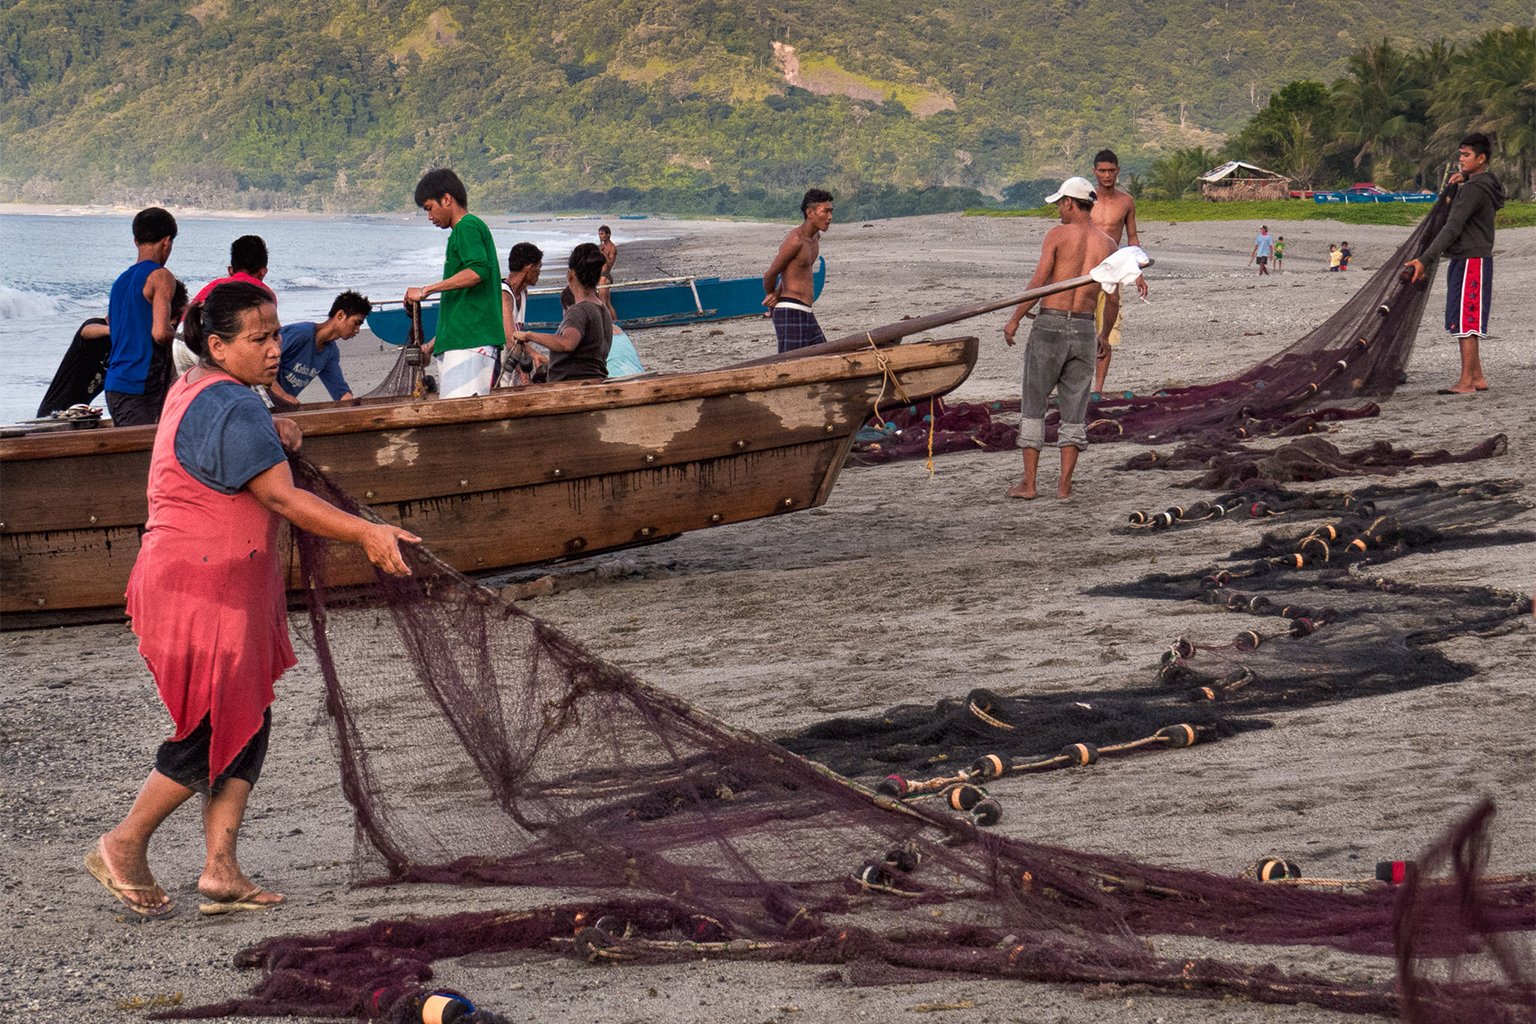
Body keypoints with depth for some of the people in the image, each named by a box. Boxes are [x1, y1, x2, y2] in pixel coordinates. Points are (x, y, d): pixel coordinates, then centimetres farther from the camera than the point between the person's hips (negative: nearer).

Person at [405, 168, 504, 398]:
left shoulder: (468, 227, -4)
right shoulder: (461, 232, 27)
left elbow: (477, 271, -23)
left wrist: (426, 290, -19)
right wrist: (432, 345, 31)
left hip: (471, 343, -10)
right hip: (456, 344, 10)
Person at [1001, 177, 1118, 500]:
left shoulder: (1057, 234, -6)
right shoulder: (1107, 244, 7)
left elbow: (1038, 282, -13)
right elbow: (1113, 300, 9)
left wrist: (1014, 320, -4)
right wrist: (1105, 334, 24)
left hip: (1049, 327, -3)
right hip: (1084, 330, 3)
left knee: (1033, 406, 7)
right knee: (1074, 412, 10)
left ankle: (1028, 483, 4)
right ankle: (1064, 484, 6)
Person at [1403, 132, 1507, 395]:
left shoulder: (1474, 189, -16)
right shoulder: (1486, 185, 15)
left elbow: (1453, 228, -22)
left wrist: (1424, 260, -26)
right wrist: (1463, 179, 18)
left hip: (1471, 262, -10)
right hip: (1463, 262, 10)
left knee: (1465, 323, -11)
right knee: (1463, 324, 12)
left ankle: (1466, 381, -12)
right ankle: (1477, 377, 15)